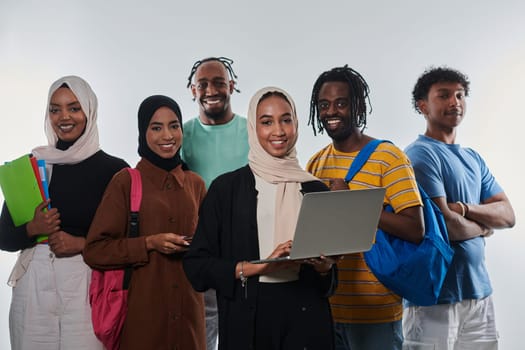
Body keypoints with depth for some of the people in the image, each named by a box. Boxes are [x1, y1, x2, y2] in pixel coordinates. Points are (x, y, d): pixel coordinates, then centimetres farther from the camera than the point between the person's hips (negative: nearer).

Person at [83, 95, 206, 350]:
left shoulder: (195, 183, 7)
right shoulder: (125, 182, -5)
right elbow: (94, 250, -7)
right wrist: (149, 243, -18)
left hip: (188, 310, 4)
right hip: (142, 311, -4)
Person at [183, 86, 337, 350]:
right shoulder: (226, 188, -1)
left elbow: (330, 280, 13)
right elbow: (196, 264, -5)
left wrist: (324, 267, -10)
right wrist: (259, 266, -16)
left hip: (306, 319, 2)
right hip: (246, 320, -1)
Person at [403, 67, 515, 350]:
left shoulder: (474, 159, 15)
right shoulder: (421, 155, -11)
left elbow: (508, 215, 7)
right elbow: (445, 225, -18)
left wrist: (466, 209, -11)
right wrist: (482, 226, 1)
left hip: (479, 290, 7)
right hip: (435, 295, -7)